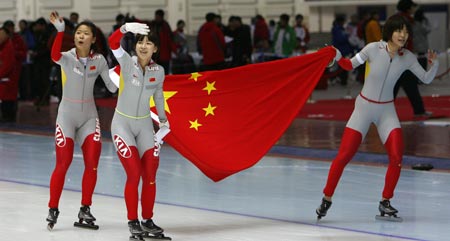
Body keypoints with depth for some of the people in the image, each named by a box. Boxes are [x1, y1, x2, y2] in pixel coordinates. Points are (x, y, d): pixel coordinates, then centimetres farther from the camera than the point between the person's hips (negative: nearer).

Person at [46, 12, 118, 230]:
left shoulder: (99, 60, 0)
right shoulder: (67, 58, -10)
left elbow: (112, 87, -1)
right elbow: (55, 55, -34)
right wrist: (60, 30, -46)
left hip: (89, 116, 3)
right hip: (67, 114, -3)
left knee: (92, 163, -2)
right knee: (63, 163, -7)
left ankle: (85, 210, 11)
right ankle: (53, 209, 5)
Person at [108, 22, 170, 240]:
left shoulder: (158, 71, -3)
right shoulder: (128, 63, -12)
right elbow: (113, 42, -30)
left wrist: (163, 120, 21)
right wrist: (126, 28, -48)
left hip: (144, 126, 4)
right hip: (122, 124, -4)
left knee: (150, 176, 4)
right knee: (134, 174, -11)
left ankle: (147, 221, 19)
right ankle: (133, 223, 1)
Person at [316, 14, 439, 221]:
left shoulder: (407, 58, -7)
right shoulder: (374, 49, -14)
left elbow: (426, 79, 2)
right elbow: (350, 65, -1)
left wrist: (434, 65, -18)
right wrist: (337, 57, -21)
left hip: (386, 111, 2)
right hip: (364, 107, -2)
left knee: (397, 157, -13)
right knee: (344, 156, -8)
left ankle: (385, 202, 5)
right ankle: (327, 198, 9)